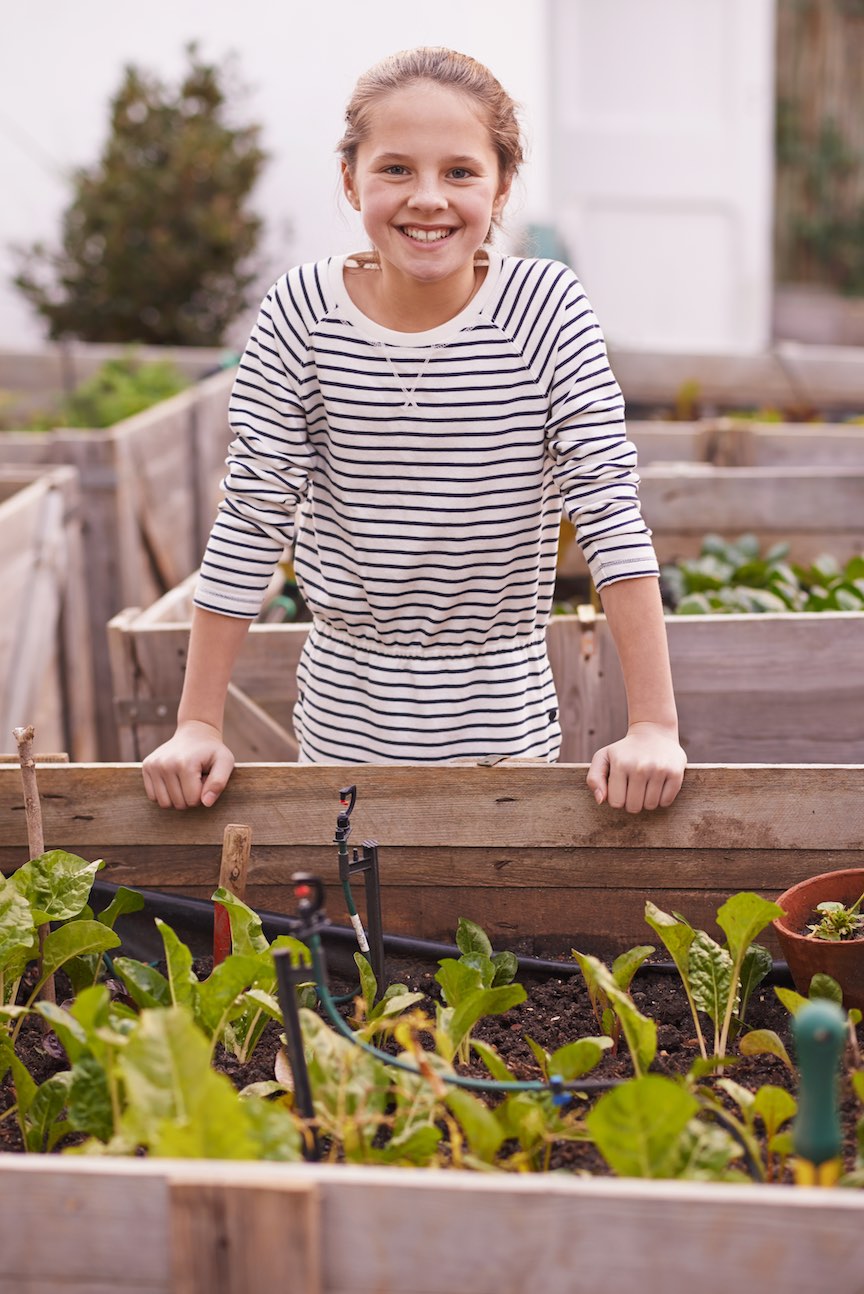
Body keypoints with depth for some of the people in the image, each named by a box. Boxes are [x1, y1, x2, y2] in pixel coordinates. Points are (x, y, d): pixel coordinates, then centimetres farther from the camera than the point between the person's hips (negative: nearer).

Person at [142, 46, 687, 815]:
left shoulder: (549, 309, -14)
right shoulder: (302, 314, -11)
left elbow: (611, 509, -16)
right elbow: (251, 523, -8)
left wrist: (654, 725, -21)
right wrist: (199, 725, -9)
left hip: (501, 722, -1)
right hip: (346, 719, 1)